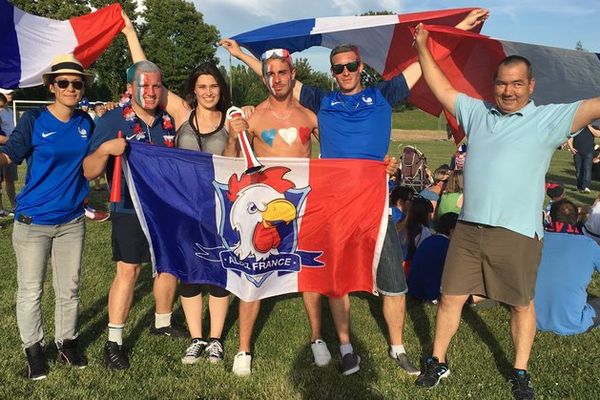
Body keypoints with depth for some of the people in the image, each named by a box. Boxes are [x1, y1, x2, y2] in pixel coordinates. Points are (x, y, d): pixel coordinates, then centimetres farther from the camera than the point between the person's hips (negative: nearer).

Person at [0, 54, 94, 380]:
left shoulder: (86, 122, 4)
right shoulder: (34, 120, -7)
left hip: (72, 221, 3)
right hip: (33, 221, -3)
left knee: (69, 289, 12)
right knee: (30, 290, 7)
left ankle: (67, 342, 30)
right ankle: (33, 349, 25)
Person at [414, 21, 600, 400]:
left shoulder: (548, 118, 0)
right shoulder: (477, 112, 12)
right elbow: (442, 89, 18)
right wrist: (423, 48, 19)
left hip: (518, 232, -2)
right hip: (469, 227, 3)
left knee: (522, 304, 11)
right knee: (451, 297, 8)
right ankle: (438, 362, 26)